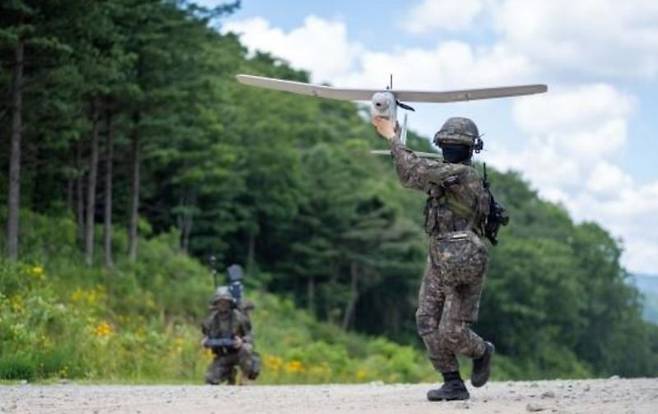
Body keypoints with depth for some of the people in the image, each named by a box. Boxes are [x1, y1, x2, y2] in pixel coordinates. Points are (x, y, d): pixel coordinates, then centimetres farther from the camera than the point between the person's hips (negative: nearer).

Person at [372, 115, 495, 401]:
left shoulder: (463, 174, -17)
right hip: (438, 264, 9)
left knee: (453, 331, -5)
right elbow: (409, 178, 17)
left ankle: (481, 353, 27)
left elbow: (415, 170, -22)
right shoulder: (444, 175, 11)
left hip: (464, 267, -9)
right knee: (428, 323, 0)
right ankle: (453, 384, 5)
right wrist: (396, 142, 6)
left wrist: (392, 137, -15)